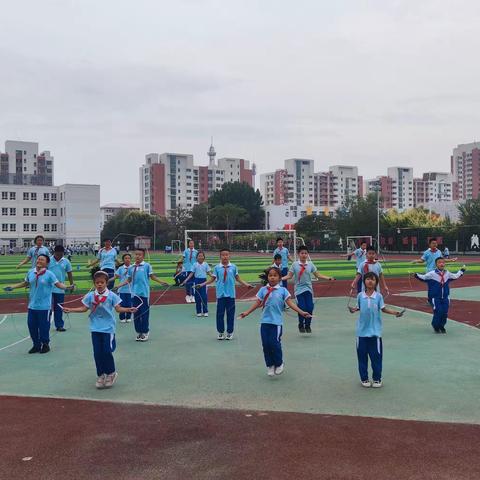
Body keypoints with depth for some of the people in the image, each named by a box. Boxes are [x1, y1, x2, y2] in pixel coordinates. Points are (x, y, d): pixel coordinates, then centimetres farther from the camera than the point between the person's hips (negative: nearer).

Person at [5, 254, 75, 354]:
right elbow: (25, 283, 20)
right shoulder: (30, 272, 4)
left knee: (44, 326, 2)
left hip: (44, 306, -5)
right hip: (32, 305, 5)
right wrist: (13, 287, 18)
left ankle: (45, 345, 20)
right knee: (32, 326, 10)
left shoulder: (49, 274, -9)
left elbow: (58, 284, -10)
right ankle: (36, 345, 26)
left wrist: (67, 287, -27)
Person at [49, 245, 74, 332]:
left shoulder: (66, 262, 4)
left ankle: (59, 325, 18)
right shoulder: (49, 260, -3)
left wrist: (72, 284, 6)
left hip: (60, 289, 2)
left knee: (59, 308, 10)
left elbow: (69, 274, 10)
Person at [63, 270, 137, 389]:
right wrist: (70, 310, 2)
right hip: (95, 329, 3)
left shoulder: (111, 295, -6)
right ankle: (100, 375, 21)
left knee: (107, 351, -3)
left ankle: (111, 374, 18)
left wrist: (128, 309, -23)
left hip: (108, 328, -3)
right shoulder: (90, 296, 1)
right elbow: (84, 308, 8)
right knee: (97, 353, 6)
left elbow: (118, 308, -7)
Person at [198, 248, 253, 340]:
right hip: (220, 294, 0)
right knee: (220, 313, 4)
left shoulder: (233, 267, 2)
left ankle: (230, 332, 18)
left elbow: (238, 278, 8)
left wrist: (246, 285, 0)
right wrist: (202, 284, -2)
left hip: (231, 294, 1)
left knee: (230, 313, 6)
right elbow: (212, 279, 5)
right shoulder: (217, 268, 0)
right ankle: (220, 332, 18)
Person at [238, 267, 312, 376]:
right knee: (266, 344, 3)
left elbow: (290, 303, -2)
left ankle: (279, 364, 15)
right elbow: (258, 303, 11)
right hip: (265, 322, 3)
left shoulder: (283, 290, 1)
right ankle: (270, 365, 21)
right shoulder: (263, 290, 7)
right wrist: (247, 312, 9)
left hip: (277, 322, -3)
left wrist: (301, 312, -10)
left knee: (274, 343, -8)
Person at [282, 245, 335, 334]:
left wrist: (329, 278, 1)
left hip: (308, 289, 2)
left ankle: (307, 325, 15)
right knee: (302, 308, -10)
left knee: (310, 308, -7)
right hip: (299, 289, -2)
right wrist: (280, 278, -14)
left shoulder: (310, 264, 5)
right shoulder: (295, 264, -1)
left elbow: (317, 275, 8)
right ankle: (301, 325, 15)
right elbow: (289, 276, 0)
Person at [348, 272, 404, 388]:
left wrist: (395, 312, -13)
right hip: (362, 331, 1)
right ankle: (364, 378, 21)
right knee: (362, 355, 7)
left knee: (376, 356, 4)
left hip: (375, 331, -1)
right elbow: (358, 308, 7)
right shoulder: (360, 296, -2)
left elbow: (383, 309, 0)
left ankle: (377, 378, 19)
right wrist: (354, 309, -14)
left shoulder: (379, 296, -5)